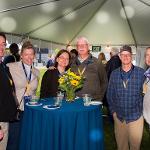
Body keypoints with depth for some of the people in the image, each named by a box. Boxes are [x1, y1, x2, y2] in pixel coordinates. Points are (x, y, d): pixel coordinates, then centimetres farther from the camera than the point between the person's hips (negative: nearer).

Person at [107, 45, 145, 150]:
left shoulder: (141, 72, -5)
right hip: (119, 116, 2)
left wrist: (142, 110, -4)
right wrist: (113, 110, 3)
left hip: (136, 116, -2)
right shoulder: (114, 74, 3)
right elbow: (110, 94, 8)